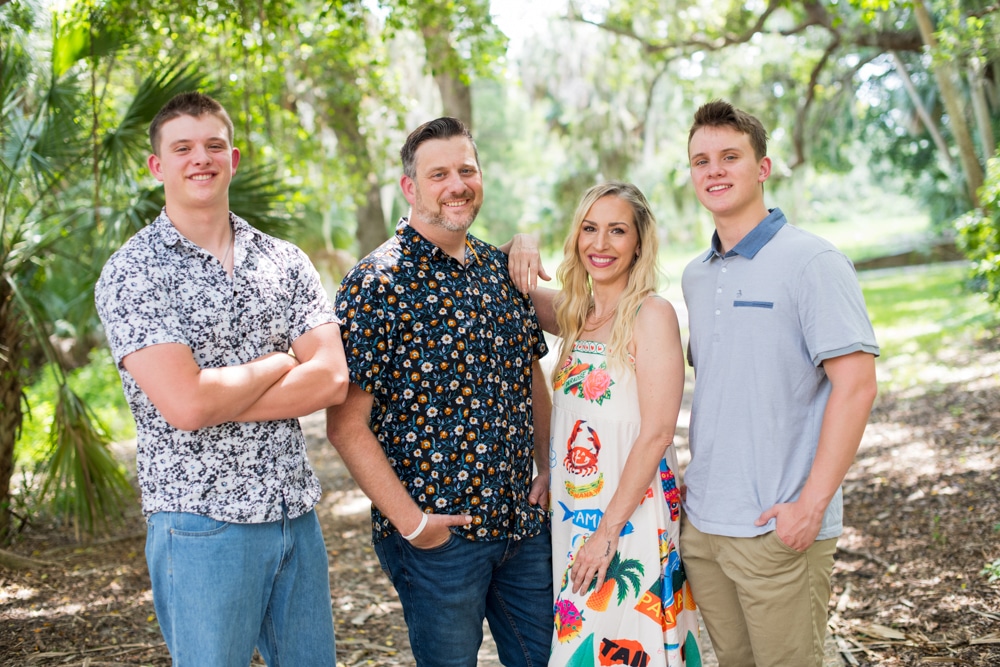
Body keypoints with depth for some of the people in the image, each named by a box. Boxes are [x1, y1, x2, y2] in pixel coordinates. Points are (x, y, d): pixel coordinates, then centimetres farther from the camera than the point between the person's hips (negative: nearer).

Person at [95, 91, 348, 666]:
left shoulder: (285, 261, 8)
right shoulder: (132, 273, -7)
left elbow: (332, 379, -5)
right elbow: (185, 405, -19)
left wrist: (218, 399, -14)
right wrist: (277, 363, -5)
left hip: (296, 512, 5)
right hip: (202, 523, -4)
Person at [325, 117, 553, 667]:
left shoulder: (502, 269, 7)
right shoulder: (375, 283, -13)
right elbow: (346, 425, -16)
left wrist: (548, 468, 7)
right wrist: (411, 521, -16)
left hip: (525, 522, 6)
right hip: (437, 533, -6)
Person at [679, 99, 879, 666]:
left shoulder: (812, 262, -10)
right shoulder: (696, 276, 11)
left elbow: (856, 385, -16)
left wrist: (811, 504, -19)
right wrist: (698, 487, 13)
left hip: (778, 529, -6)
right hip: (702, 524, 6)